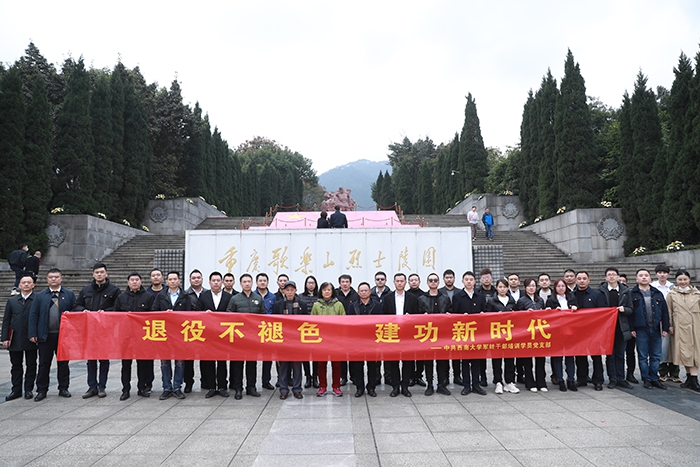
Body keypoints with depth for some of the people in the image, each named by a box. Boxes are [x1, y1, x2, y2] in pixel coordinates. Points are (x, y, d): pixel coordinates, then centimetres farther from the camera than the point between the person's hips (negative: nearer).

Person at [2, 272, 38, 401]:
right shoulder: (11, 301, 10)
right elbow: (6, 321, 9)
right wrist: (5, 338, 0)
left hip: (31, 339, -3)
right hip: (15, 339, 3)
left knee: (31, 365, 6)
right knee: (16, 366, 10)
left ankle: (29, 389, 16)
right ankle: (16, 390, 19)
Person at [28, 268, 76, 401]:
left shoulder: (69, 294, 6)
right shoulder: (40, 296, 7)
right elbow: (33, 315, 4)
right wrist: (32, 334, -4)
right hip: (45, 335, 0)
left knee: (63, 363, 7)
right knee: (44, 364, 6)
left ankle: (63, 388, 17)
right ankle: (42, 390, 15)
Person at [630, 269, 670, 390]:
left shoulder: (658, 293, 10)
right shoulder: (632, 294, 1)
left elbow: (665, 311, 10)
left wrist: (665, 328, 4)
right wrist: (631, 329, -8)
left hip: (656, 329, 3)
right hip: (641, 330, -3)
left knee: (656, 356, 8)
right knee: (643, 356, 4)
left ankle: (654, 378, 19)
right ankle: (646, 379, 13)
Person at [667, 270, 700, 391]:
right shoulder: (671, 294, 6)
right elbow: (669, 312, 7)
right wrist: (670, 326, 1)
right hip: (680, 328, 0)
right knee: (684, 352, 2)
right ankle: (689, 377, 13)